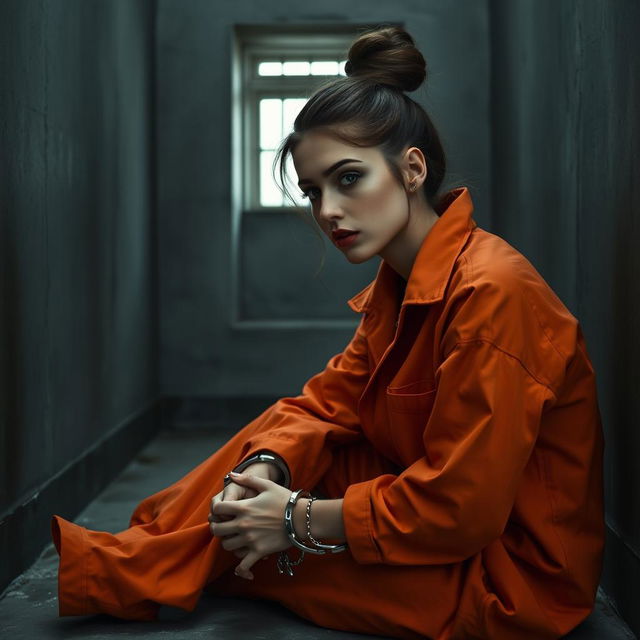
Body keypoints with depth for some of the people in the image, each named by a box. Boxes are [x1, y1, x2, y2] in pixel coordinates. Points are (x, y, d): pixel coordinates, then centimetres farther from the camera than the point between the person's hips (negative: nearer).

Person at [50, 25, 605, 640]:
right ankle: (136, 555, 10)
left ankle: (134, 572, 14)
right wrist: (266, 468, -18)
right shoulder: (402, 283, 4)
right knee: (281, 437, 4)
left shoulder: (490, 294, -27)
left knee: (252, 542, -9)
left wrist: (298, 518, -20)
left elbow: (458, 508, -26)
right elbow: (330, 398, 2)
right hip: (448, 527, 8)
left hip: (509, 575, -8)